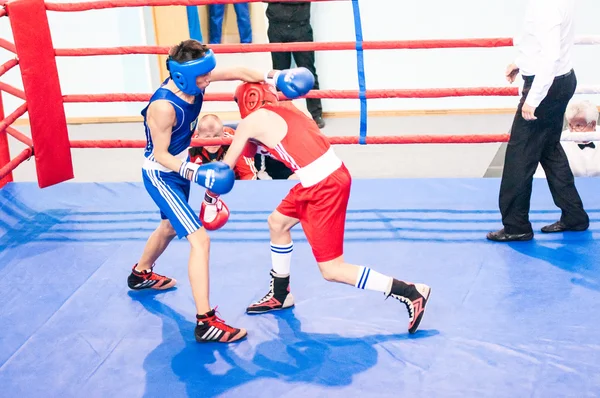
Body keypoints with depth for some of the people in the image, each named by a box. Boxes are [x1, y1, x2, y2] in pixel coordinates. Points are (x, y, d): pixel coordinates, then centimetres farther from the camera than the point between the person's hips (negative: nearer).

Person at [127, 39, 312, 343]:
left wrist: (274, 77, -16)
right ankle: (206, 322, -15)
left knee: (170, 228, 32)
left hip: (178, 168, 10)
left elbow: (237, 72, -5)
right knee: (200, 239, -17)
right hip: (161, 176, -10)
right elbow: (161, 155, -26)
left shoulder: (192, 80, -13)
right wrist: (195, 173, -38)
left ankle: (140, 274, 59)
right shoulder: (164, 107, -33)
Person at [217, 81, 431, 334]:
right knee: (277, 223, 25)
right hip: (330, 175, 9)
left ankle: (411, 293, 1)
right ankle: (280, 295, 41)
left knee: (331, 270, -1)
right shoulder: (284, 108, 14)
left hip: (324, 187, -9)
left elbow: (225, 168, 7)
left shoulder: (250, 122, -4)